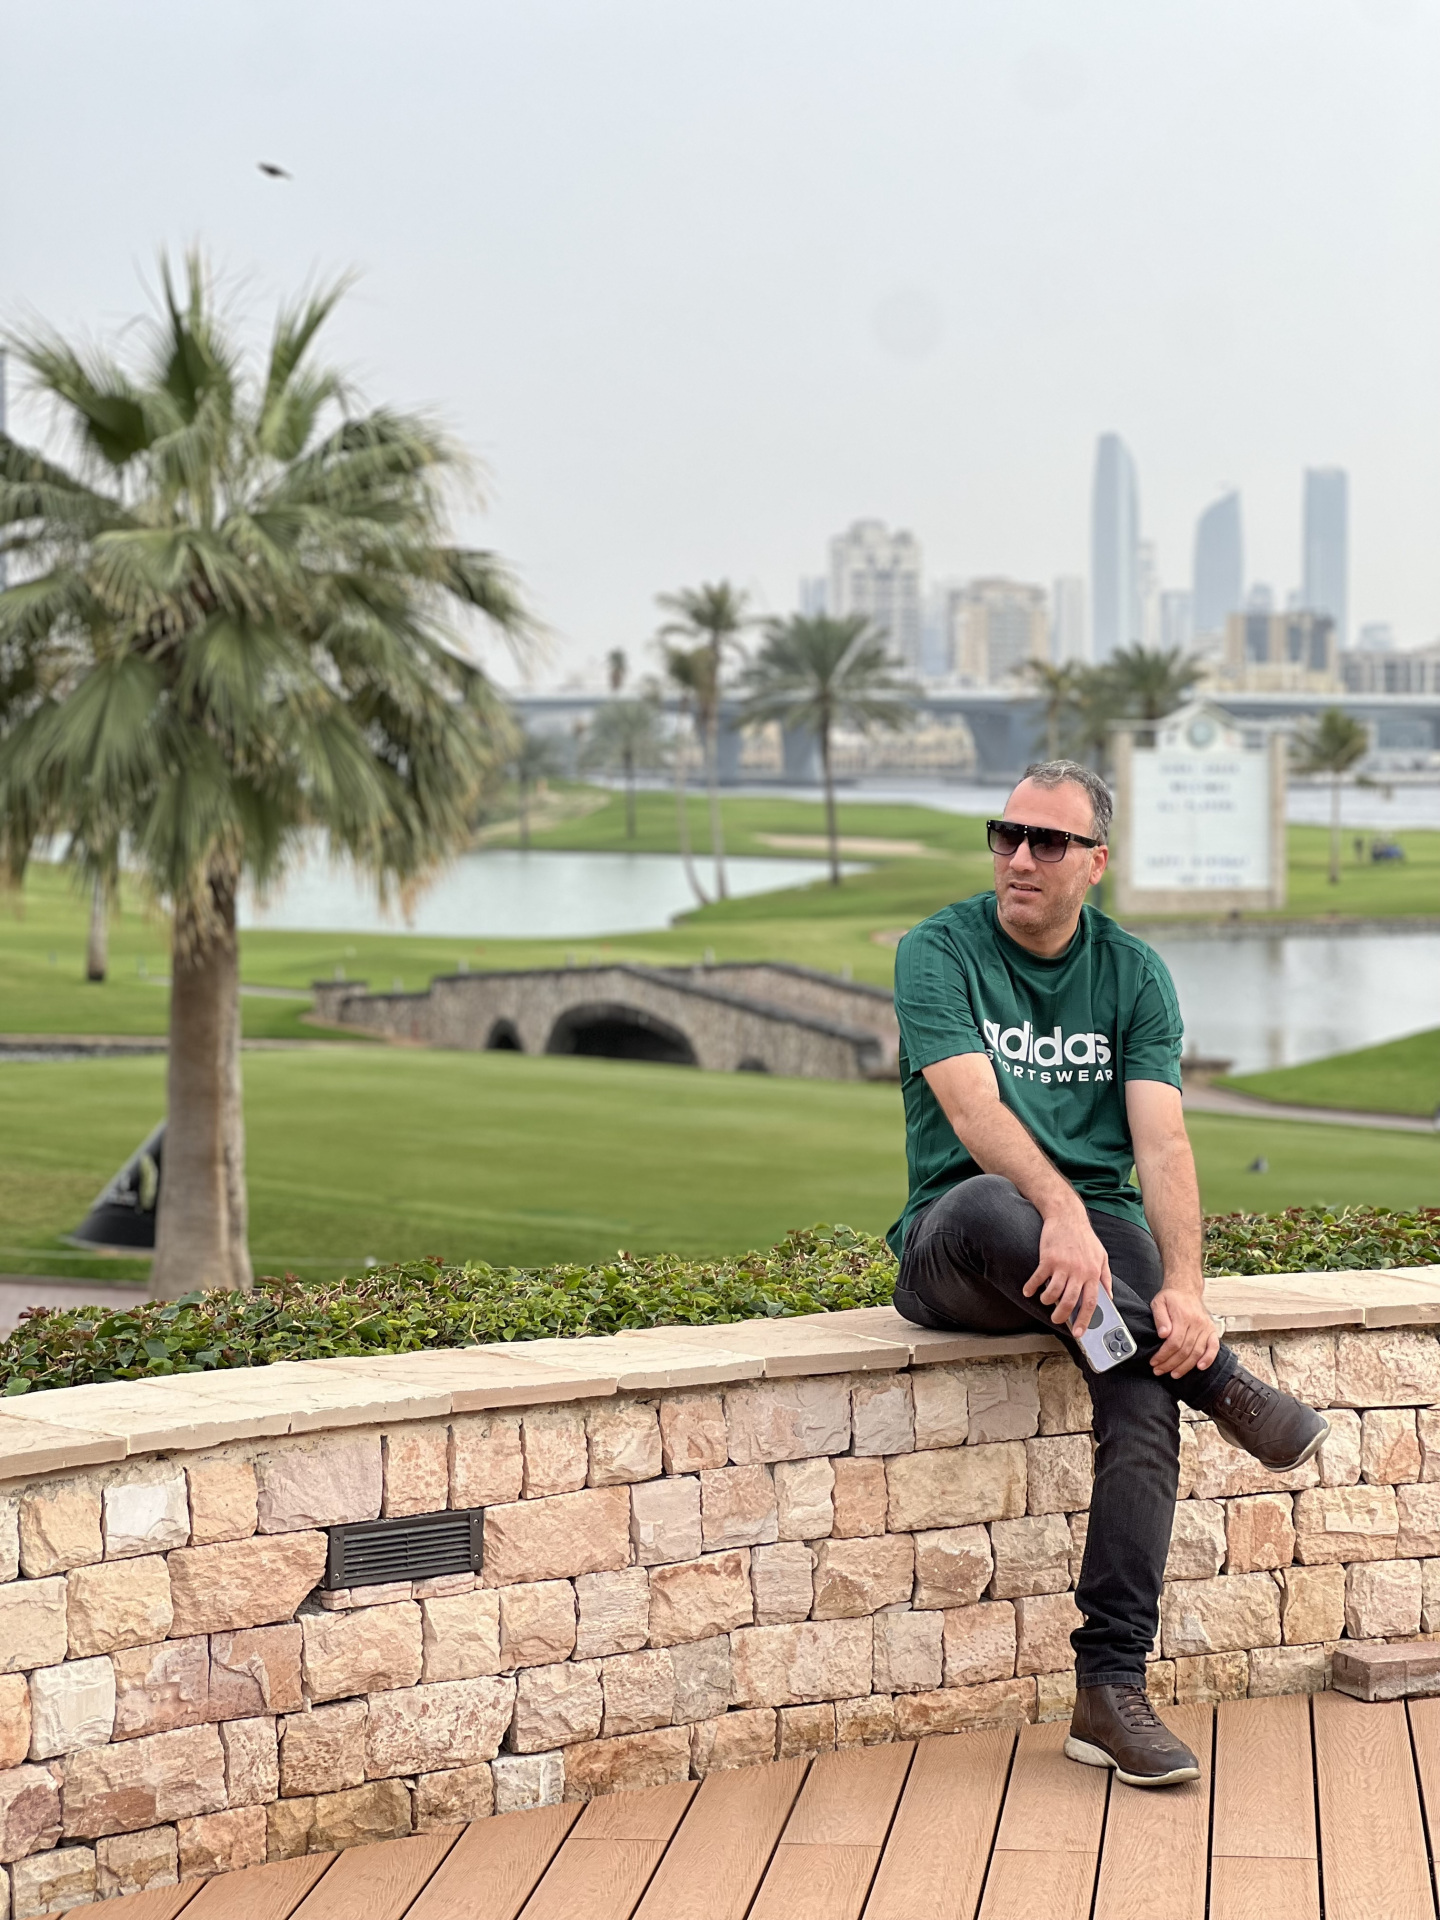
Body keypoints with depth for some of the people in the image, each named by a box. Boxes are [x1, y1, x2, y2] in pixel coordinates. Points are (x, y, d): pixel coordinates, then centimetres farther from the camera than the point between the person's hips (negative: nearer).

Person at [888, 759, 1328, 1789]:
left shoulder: (1133, 974, 7)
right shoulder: (939, 952, -1)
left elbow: (1162, 1142, -5)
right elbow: (975, 1109, -18)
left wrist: (1183, 1286, -23)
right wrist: (1058, 1211, -37)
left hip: (1098, 1228, 2)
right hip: (955, 1248, -2)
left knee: (1146, 1395, -28)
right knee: (989, 1207, -39)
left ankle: (1112, 1689, -26)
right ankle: (1225, 1386, -25)